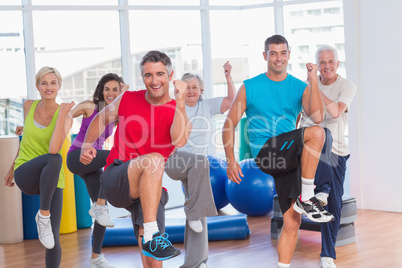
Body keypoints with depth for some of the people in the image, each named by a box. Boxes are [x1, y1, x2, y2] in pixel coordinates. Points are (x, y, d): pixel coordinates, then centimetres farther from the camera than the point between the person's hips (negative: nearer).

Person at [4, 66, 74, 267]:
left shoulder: (66, 117, -7)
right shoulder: (29, 106, 4)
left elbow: (54, 148, -25)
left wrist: (62, 114, -25)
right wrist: (12, 168, 26)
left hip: (52, 181, 0)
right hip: (25, 176, 0)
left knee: (53, 241, -10)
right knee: (53, 159, -36)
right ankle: (43, 215, -22)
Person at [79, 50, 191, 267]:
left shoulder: (177, 112, 1)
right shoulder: (127, 99, 6)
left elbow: (179, 141, -21)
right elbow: (101, 119, 23)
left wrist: (179, 101, -24)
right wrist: (87, 145, 6)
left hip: (150, 190, 2)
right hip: (115, 181, -1)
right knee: (154, 159, -35)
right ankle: (151, 236, -40)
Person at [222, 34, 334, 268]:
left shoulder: (300, 88, 11)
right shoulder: (250, 87, 6)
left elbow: (317, 117, -7)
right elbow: (230, 124, 6)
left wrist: (314, 81, -12)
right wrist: (231, 160, -3)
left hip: (290, 158, 4)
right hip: (266, 153, -4)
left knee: (292, 221, -3)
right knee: (316, 134, -27)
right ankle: (306, 198, -20)